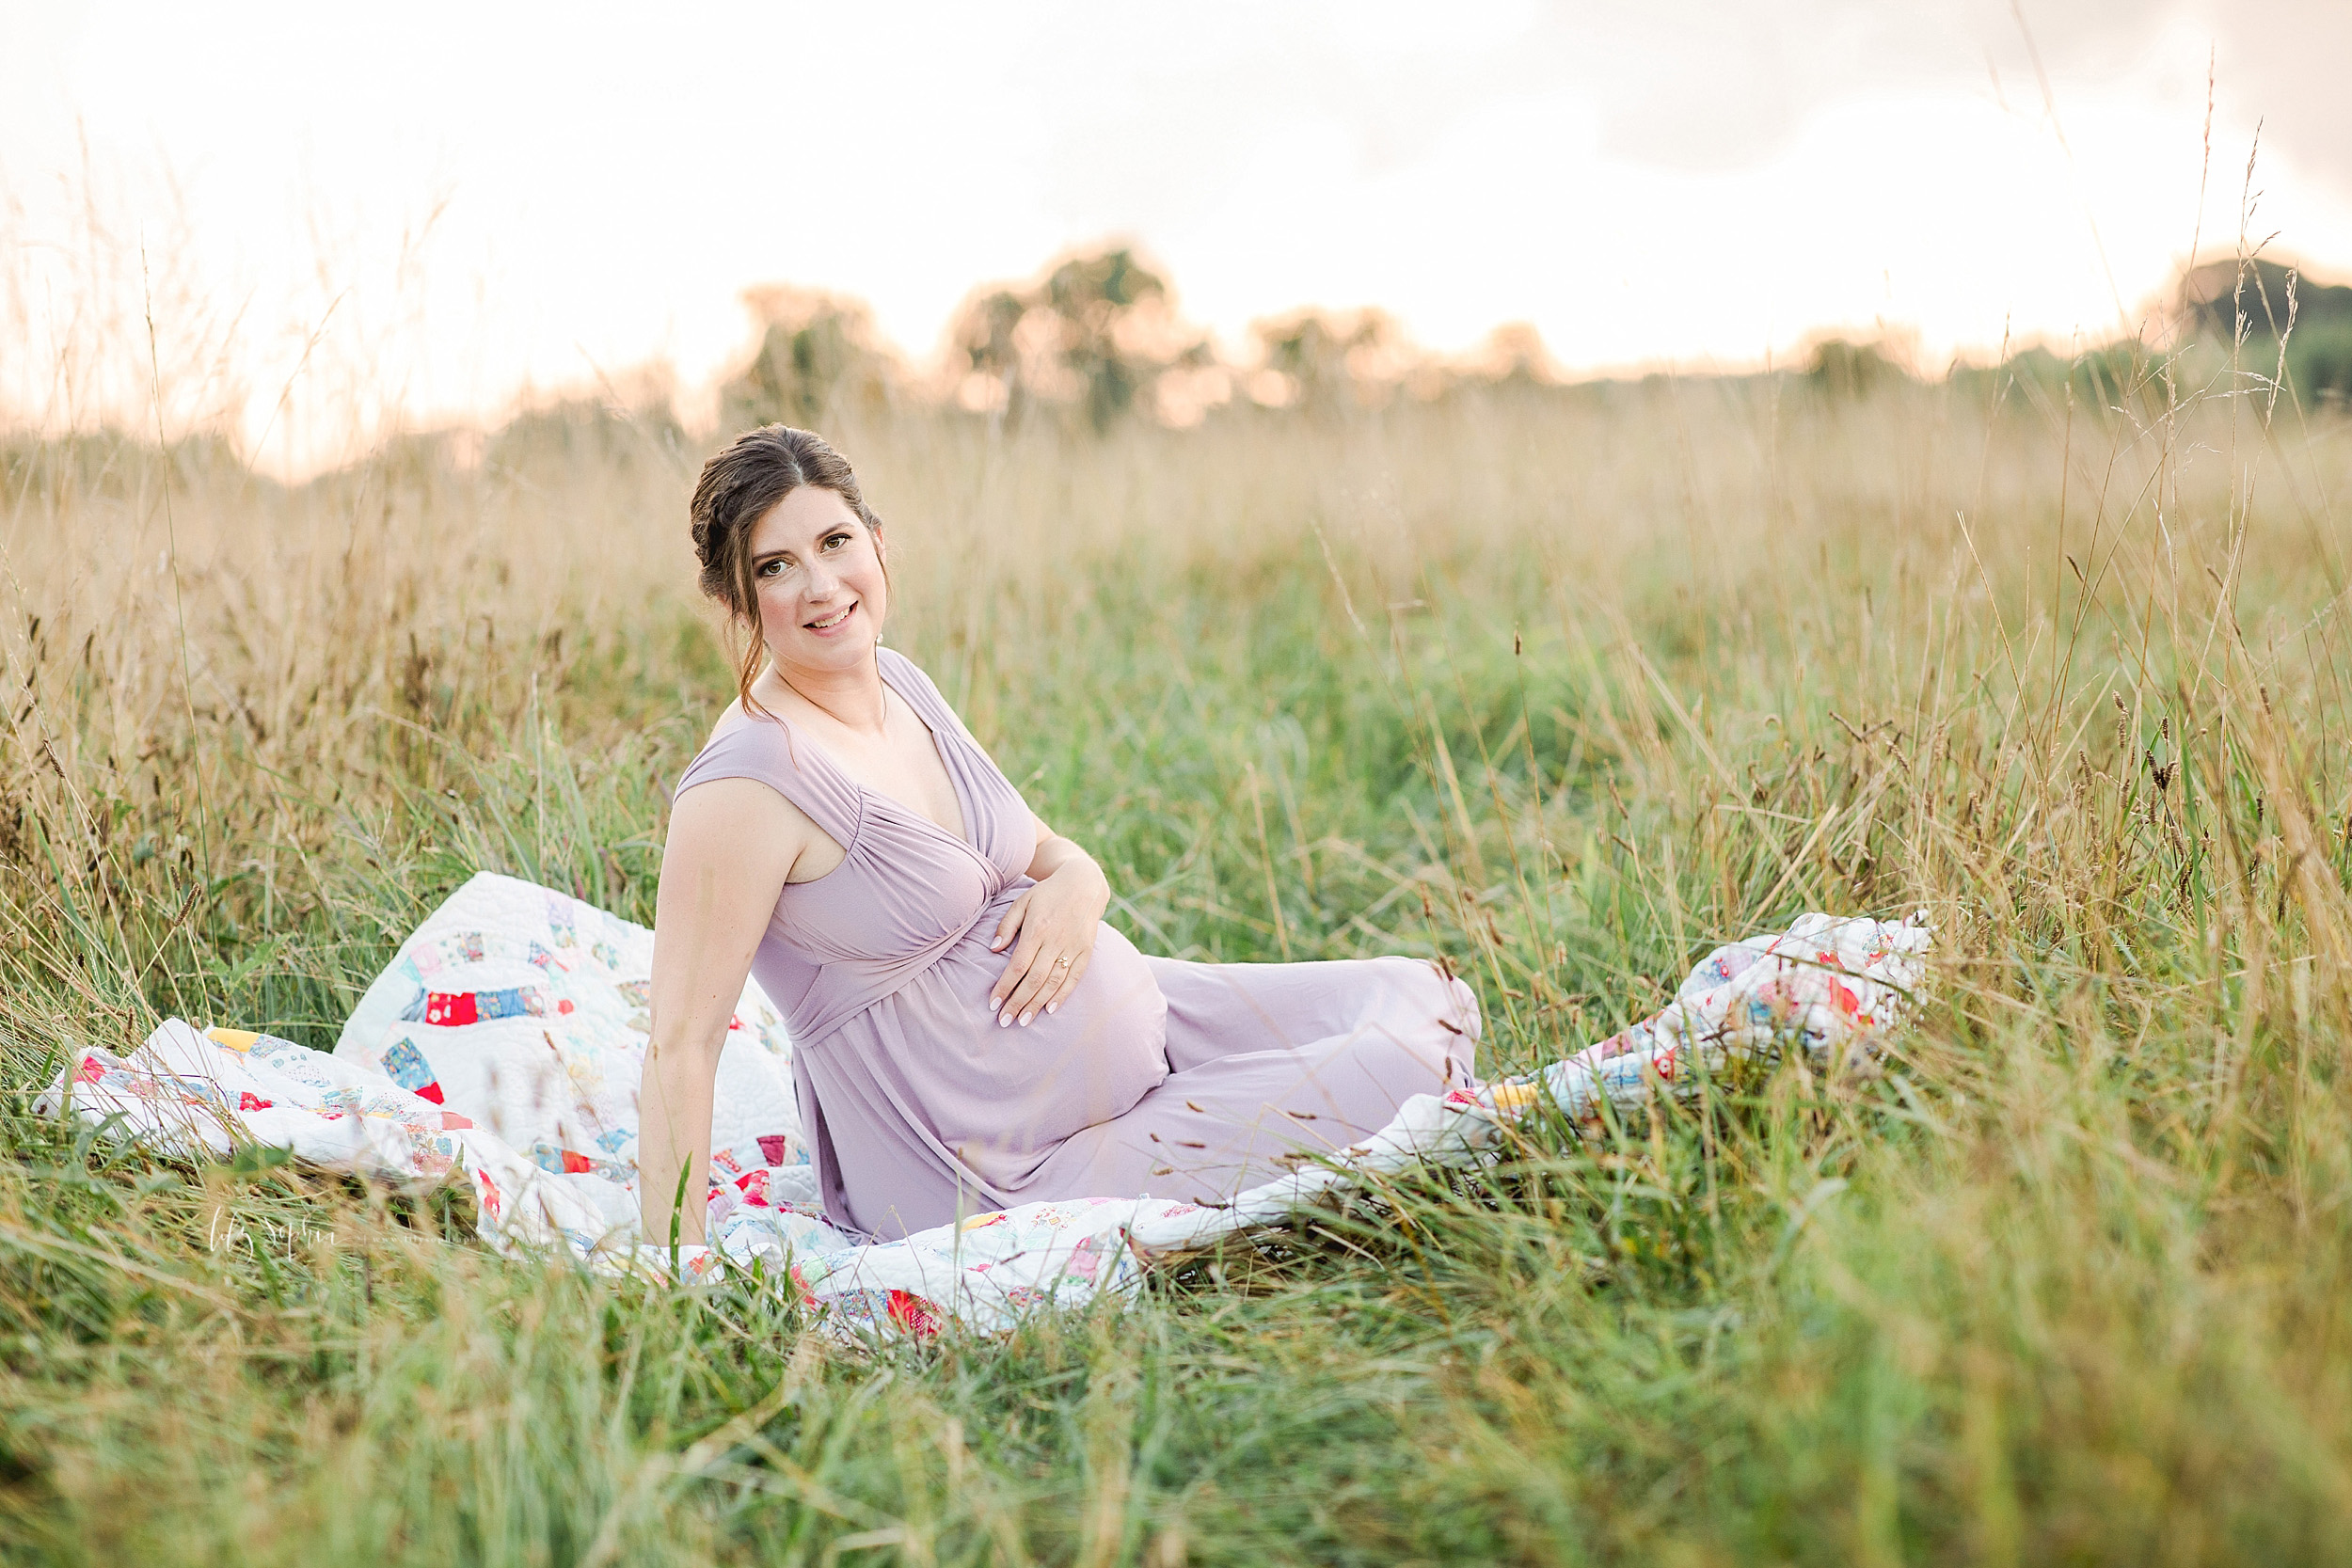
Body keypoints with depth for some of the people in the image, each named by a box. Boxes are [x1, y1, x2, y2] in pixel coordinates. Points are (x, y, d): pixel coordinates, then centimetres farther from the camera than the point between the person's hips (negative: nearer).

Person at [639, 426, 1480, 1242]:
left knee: (1430, 1000, 8)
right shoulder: (746, 783, -22)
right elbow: (680, 1046, -22)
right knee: (1404, 1065, -14)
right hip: (1015, 1178, -8)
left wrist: (1076, 876, -8)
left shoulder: (896, 679, 4)